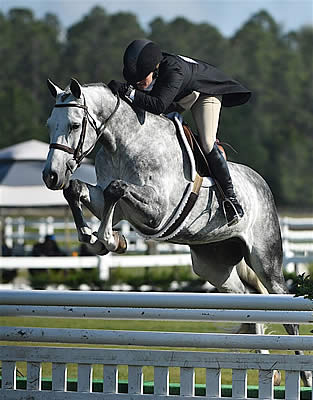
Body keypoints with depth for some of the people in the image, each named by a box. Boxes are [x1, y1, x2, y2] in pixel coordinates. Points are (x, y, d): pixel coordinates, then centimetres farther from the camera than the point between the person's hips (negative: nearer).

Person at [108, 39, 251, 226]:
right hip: (179, 98, 7)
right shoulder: (140, 72, -26)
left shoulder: (173, 70, -46)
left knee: (207, 144, -21)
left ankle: (230, 196, -10)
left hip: (205, 90, -7)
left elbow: (159, 105, -56)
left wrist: (129, 93, -61)